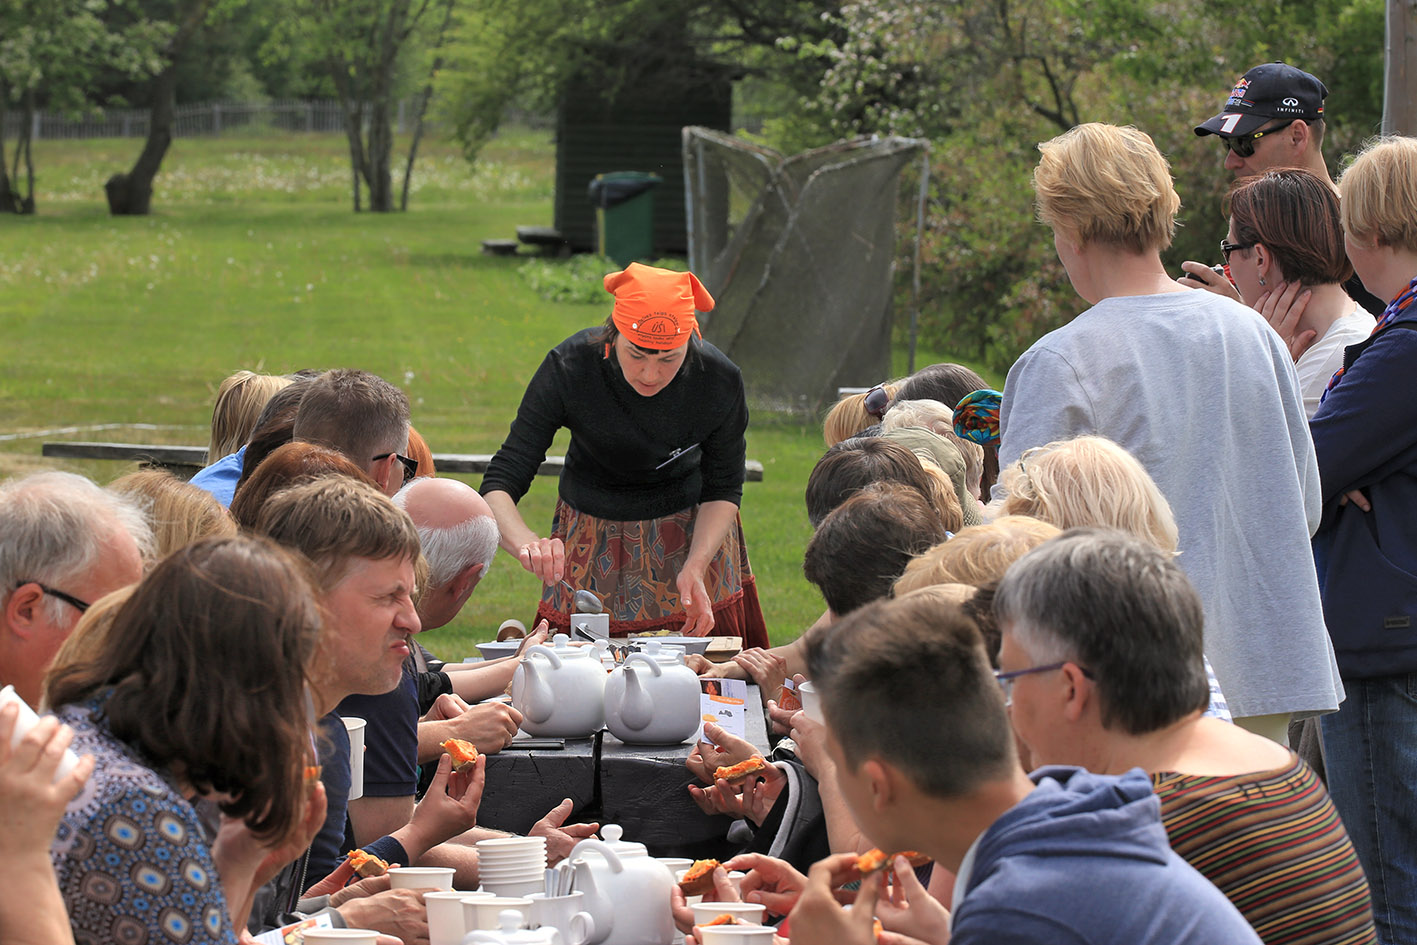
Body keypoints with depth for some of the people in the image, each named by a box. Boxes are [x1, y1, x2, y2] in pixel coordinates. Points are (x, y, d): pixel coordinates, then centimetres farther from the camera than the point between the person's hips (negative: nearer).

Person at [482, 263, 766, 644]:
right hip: (593, 539, -1)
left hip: (694, 535, 1)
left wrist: (695, 566, -27)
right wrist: (526, 543, -51)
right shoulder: (569, 368, -28)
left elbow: (723, 490, -9)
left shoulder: (719, 380, -24)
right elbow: (498, 486, -30)